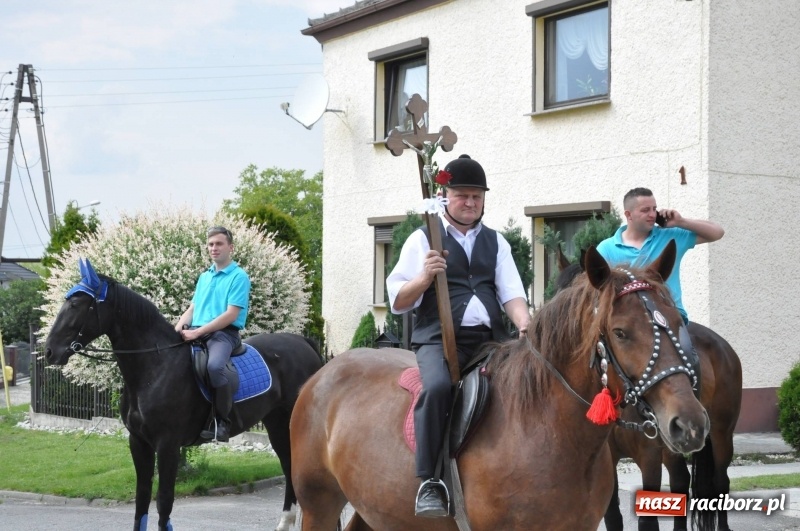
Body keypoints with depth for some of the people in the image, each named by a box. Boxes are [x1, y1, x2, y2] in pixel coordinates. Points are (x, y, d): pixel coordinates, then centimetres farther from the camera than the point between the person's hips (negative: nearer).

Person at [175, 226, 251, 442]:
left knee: (214, 366, -36)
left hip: (224, 333, -7)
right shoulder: (204, 277, 20)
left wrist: (197, 332, -17)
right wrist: (178, 328, -1)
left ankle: (223, 422, -24)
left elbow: (231, 315, -12)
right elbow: (192, 308, 20)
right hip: (196, 333, 8)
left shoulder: (238, 276, -3)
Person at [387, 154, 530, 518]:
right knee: (437, 386, -34)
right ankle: (429, 483, -28)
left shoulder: (495, 242, 18)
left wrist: (525, 327, -14)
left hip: (489, 338, 4)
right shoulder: (423, 239, 7)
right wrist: (425, 277, -16)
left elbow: (511, 293, 6)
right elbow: (398, 302, 3)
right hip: (439, 339, -4)